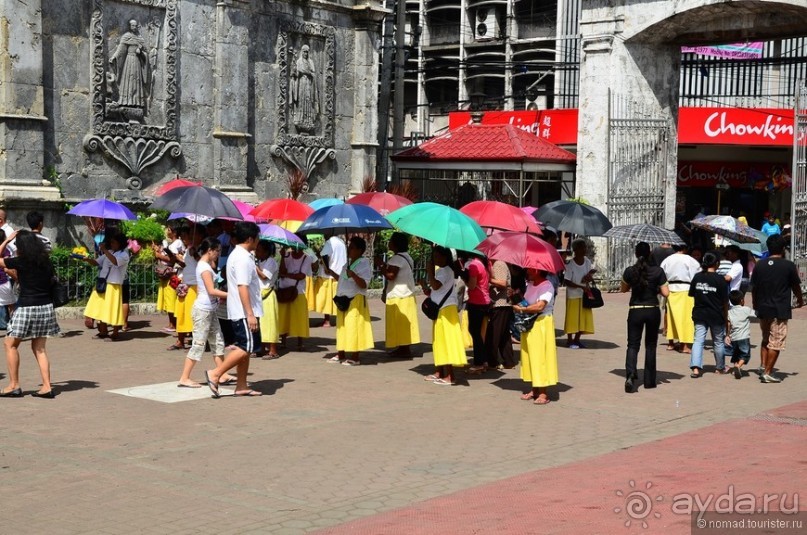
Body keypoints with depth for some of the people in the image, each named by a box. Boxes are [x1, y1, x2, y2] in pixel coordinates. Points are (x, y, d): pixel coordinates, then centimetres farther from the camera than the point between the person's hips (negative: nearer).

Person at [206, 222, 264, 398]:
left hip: (240, 311, 11)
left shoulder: (238, 255, 16)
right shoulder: (243, 258, -17)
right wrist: (250, 314, -26)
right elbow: (242, 287, -24)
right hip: (244, 311, -11)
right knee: (247, 347, -9)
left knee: (245, 348, 11)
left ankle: (241, 386, 14)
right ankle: (215, 374, -9)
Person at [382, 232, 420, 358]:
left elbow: (391, 275, -25)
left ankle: (403, 348, -4)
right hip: (407, 294, 10)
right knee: (404, 324, 13)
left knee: (399, 323, -5)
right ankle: (405, 347, 18)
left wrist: (382, 268, -11)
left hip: (398, 297, -10)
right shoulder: (406, 257, 15)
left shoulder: (396, 259, -17)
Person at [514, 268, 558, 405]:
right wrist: (519, 305, 1)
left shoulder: (547, 286, -16)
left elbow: (539, 306, -26)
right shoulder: (530, 285, 10)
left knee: (540, 356, -6)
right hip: (528, 324, 9)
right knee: (529, 356, 11)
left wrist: (521, 309, -16)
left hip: (541, 324, -8)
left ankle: (543, 393, -1)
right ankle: (534, 389, 19)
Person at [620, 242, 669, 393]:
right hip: (653, 311, 0)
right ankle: (649, 380, 18)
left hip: (635, 311, 0)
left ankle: (630, 374, -22)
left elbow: (623, 289, 10)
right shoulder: (658, 271, -8)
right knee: (650, 345, 14)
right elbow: (665, 293, -8)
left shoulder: (630, 271, -5)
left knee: (633, 345, 3)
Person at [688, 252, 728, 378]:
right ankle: (720, 367, 30)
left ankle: (695, 367, -16)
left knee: (698, 340, 1)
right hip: (716, 315, -2)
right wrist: (725, 315, 7)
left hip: (699, 314, 2)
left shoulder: (697, 277, -1)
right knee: (718, 342, 14)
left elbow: (692, 295, 7)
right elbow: (725, 301, -6)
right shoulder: (720, 280, -11)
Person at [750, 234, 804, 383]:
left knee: (765, 339, 21)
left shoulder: (760, 265, 3)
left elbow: (753, 288, 7)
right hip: (780, 310, -4)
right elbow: (796, 287, 3)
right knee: (776, 342, 0)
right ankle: (767, 373, -2)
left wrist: (755, 305, 22)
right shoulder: (788, 266, -8)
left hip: (763, 309, 5)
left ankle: (763, 366, 12)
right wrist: (800, 300, 23)